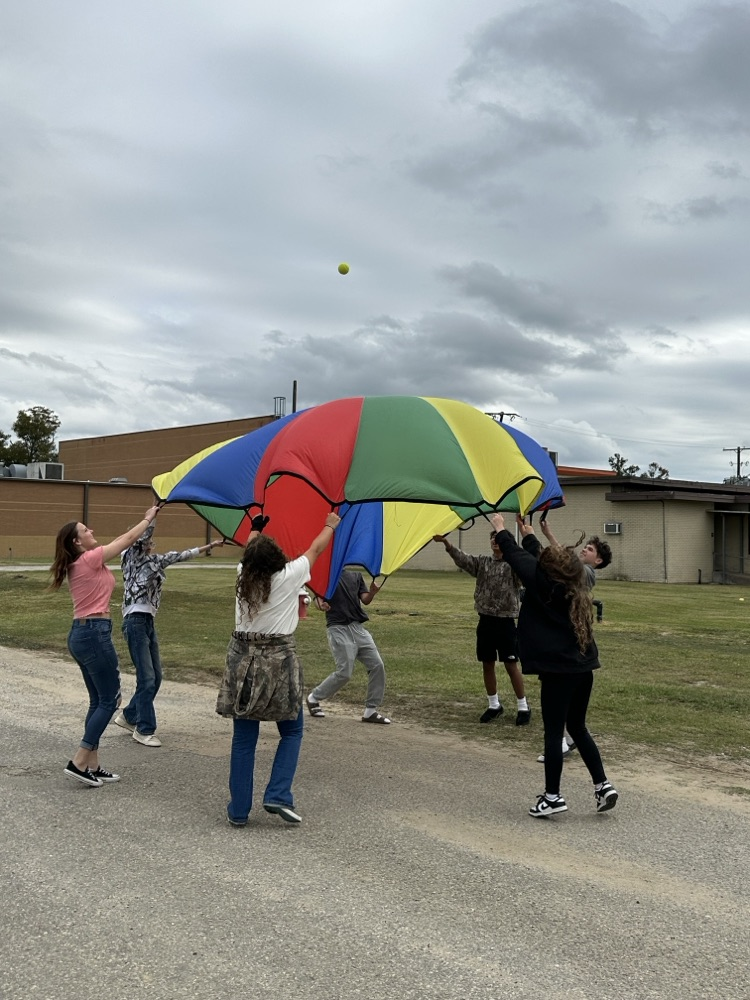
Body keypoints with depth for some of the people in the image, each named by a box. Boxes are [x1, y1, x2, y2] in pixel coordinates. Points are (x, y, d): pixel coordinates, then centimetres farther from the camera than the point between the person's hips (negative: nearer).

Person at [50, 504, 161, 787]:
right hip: (95, 633, -10)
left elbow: (121, 542, 20)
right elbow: (127, 539, -3)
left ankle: (92, 765, 15)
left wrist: (146, 522, 22)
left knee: (99, 700, 13)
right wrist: (148, 518, 11)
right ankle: (78, 762, -3)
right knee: (110, 700, -2)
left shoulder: (77, 564, 13)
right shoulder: (90, 559, -12)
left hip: (81, 633, 10)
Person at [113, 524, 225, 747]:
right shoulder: (132, 558, -3)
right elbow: (141, 537, -19)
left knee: (155, 677, 12)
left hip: (148, 622, 8)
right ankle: (144, 730, 4)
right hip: (135, 622, -8)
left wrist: (208, 546, 21)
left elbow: (177, 556, 20)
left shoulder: (153, 561, 16)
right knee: (147, 678, -7)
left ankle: (128, 716, 29)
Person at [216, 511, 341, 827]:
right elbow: (315, 549, 7)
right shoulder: (289, 576, -10)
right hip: (279, 662, -3)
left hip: (242, 661, 3)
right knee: (291, 732, 15)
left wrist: (255, 528, 42)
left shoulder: (243, 576, 0)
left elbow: (250, 552, 23)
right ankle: (278, 796, 2)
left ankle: (238, 810, 14)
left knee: (243, 739, 9)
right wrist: (330, 525, 26)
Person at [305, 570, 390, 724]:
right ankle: (314, 698, 13)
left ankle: (371, 711, 10)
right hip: (338, 628, -6)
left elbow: (365, 600, 7)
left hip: (358, 627, 6)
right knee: (344, 673, -10)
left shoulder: (356, 575, 16)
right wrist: (321, 605, -32)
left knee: (377, 666, -2)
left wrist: (372, 592, -16)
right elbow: (318, 597, -8)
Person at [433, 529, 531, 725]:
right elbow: (463, 559, -6)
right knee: (487, 664, 11)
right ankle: (494, 705, 25)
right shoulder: (483, 562, 8)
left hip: (505, 622, -5)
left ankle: (523, 707, 13)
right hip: (485, 621, 5)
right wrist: (446, 543, -24)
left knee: (511, 665, 0)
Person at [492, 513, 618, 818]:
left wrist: (501, 528, 13)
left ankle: (552, 797, 10)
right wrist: (528, 534, 36)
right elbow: (538, 562, 24)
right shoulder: (577, 589, 8)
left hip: (558, 671, -8)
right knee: (577, 728, 20)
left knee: (553, 732, 2)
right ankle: (603, 785, 17)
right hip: (583, 667, 8)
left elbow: (518, 557, -3)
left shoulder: (544, 585, -13)